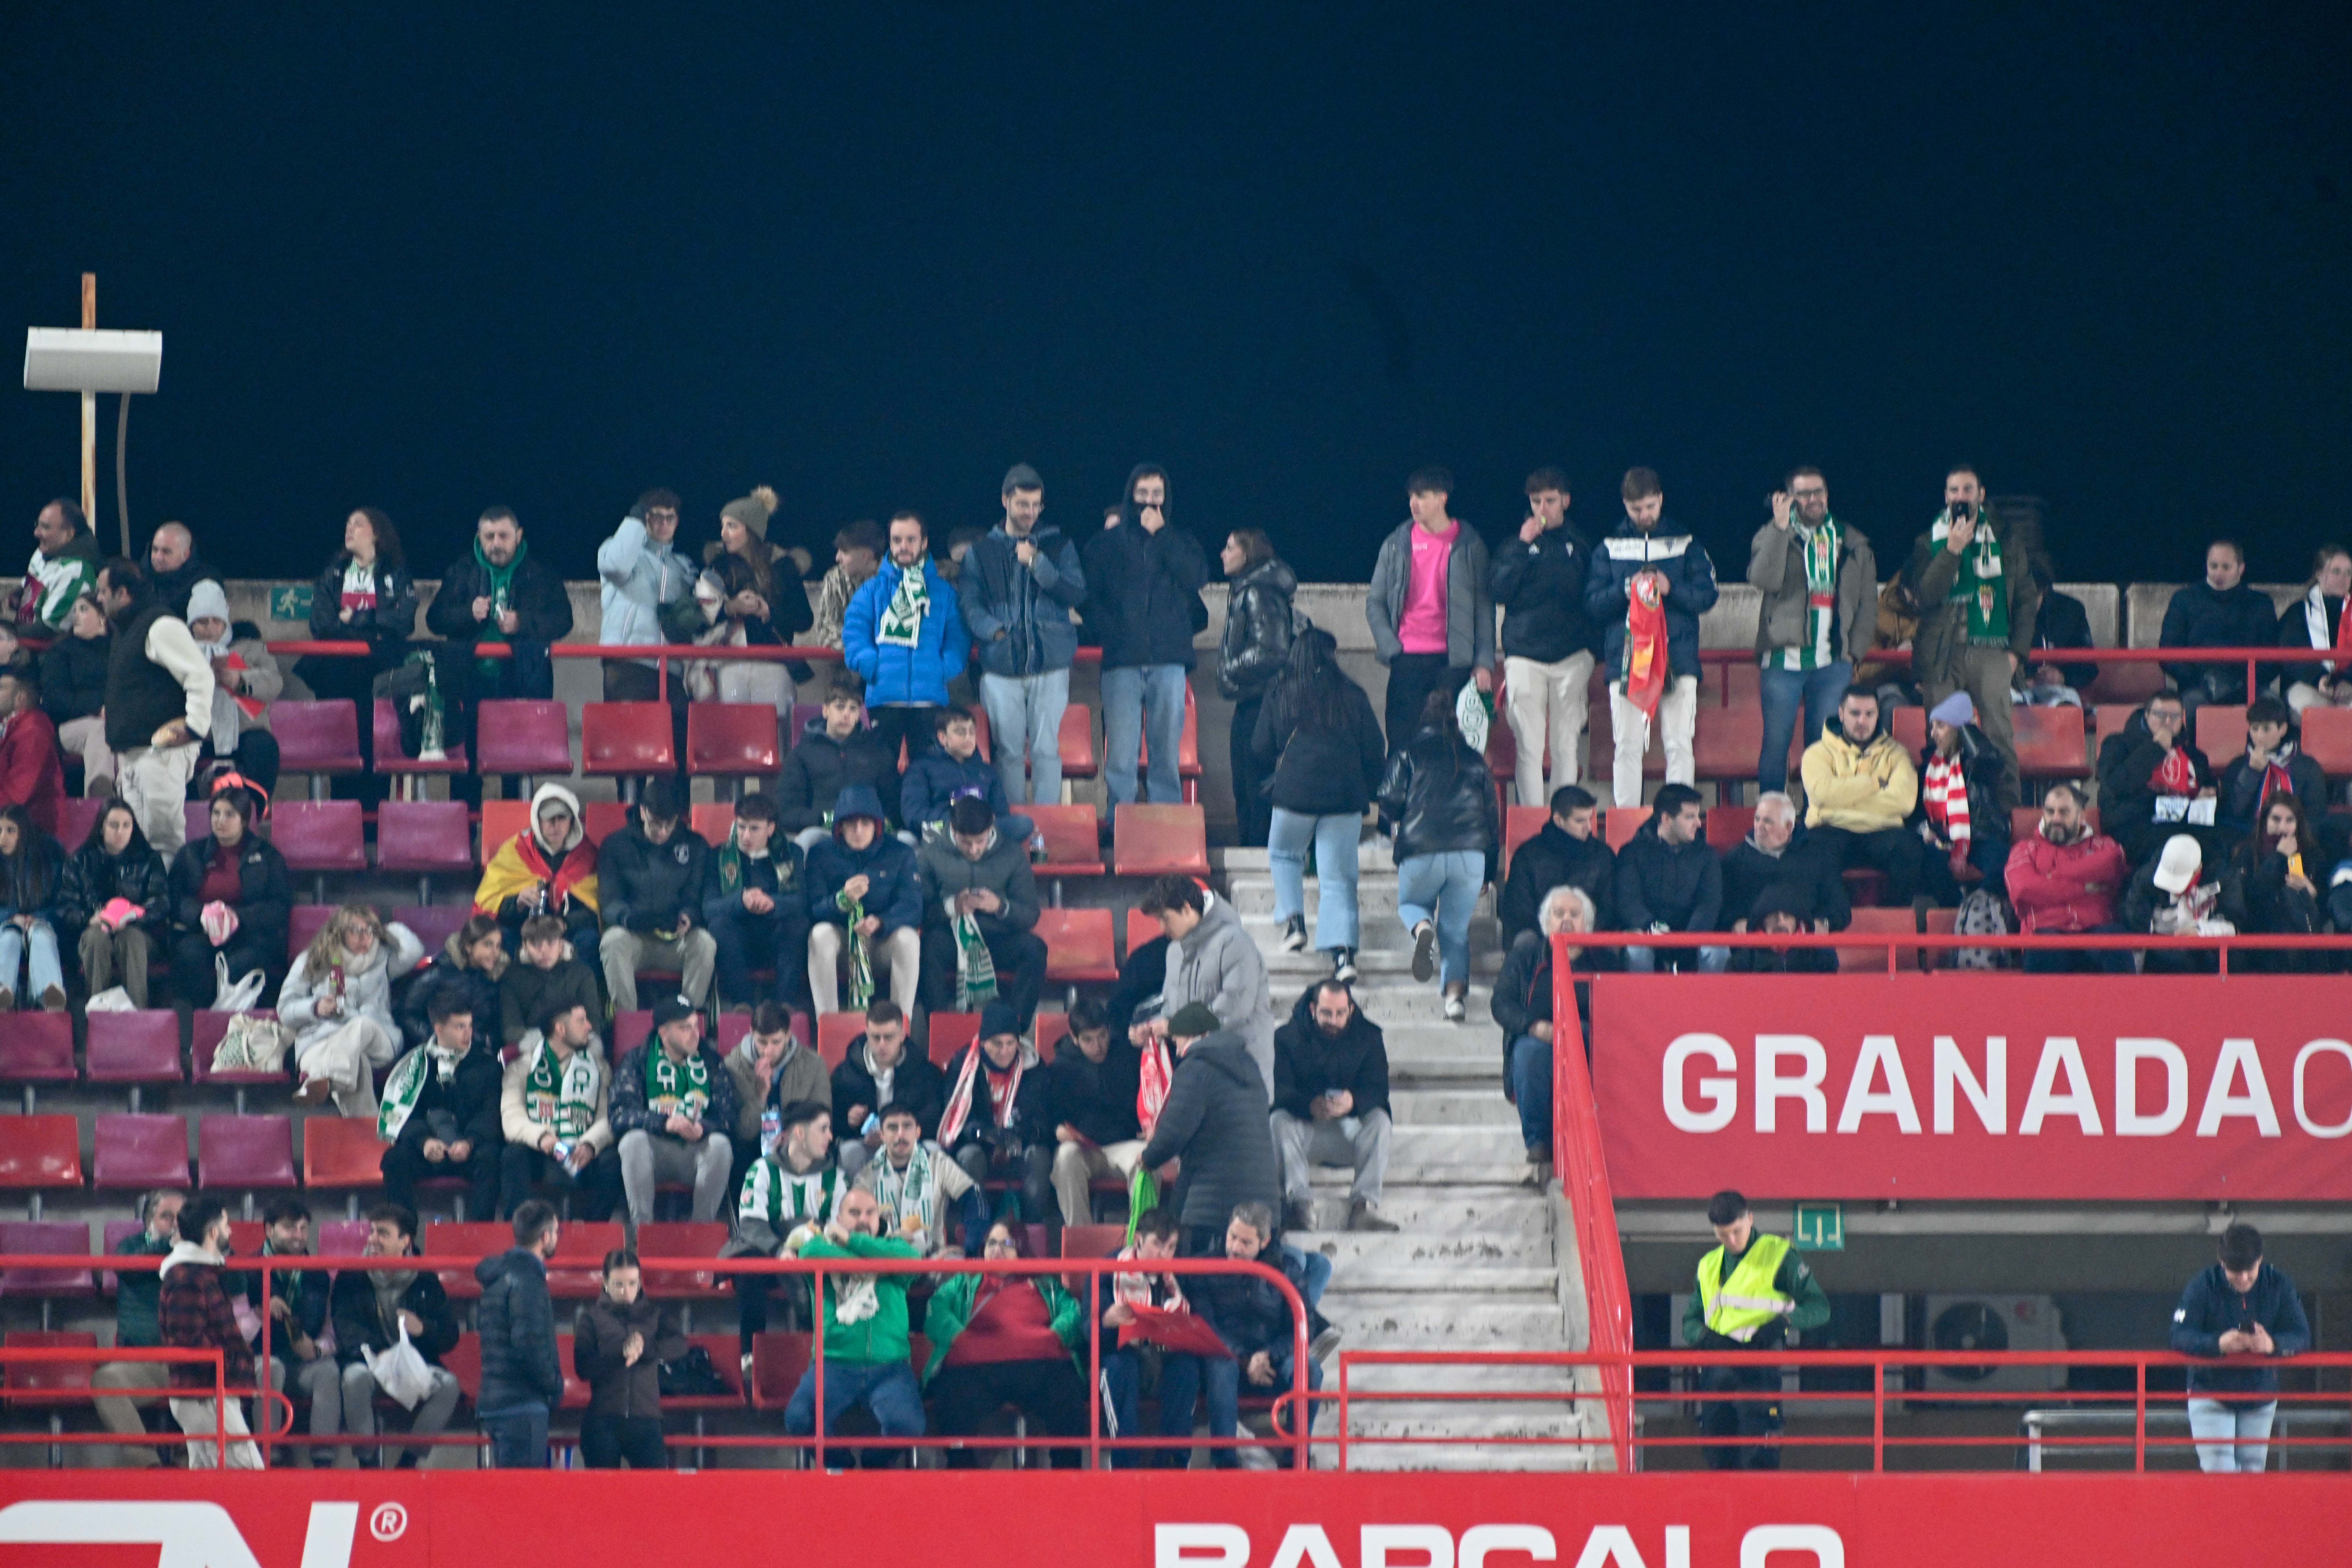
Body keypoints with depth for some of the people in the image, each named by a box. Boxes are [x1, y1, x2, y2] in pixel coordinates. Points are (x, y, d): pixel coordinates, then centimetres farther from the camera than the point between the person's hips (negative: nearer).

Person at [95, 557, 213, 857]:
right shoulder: (127, 631, 21)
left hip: (161, 750, -10)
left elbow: (200, 676, -17)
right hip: (131, 752, 10)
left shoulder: (161, 627, -11)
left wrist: (194, 728, -19)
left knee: (162, 833, -14)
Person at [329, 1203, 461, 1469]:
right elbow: (345, 1329, -7)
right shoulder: (351, 1277, 6)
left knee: (447, 1383, -29)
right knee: (356, 1377, -37)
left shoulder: (425, 1281, 9)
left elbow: (450, 1337, 7)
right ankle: (368, 1463, -30)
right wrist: (376, 1354, -26)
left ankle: (409, 1461, -23)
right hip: (367, 1361, -2)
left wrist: (423, 1329, -16)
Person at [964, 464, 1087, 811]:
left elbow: (1077, 593, -1)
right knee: (1009, 751, 0)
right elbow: (969, 602, 3)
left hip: (1050, 663, 0)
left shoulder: (1059, 545, 11)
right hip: (1002, 667, 0)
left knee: (1047, 749, -5)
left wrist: (1038, 564, -11)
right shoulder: (984, 551, 11)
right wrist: (992, 630, -14)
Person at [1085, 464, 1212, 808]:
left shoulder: (1180, 539, 15)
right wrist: (1109, 633, -7)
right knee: (1121, 757, -7)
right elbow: (1089, 596, 8)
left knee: (1167, 754, -1)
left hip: (1169, 661, 1)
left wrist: (1161, 535, -4)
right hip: (1123, 662, -1)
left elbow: (1197, 577, -4)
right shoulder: (1108, 541, 11)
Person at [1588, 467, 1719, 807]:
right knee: (1628, 747, -1)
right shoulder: (1611, 547, 12)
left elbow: (1707, 596, 4)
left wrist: (1671, 589, -13)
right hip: (1625, 659, 1)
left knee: (1679, 745, -5)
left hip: (1678, 659, -1)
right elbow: (1592, 603, 5)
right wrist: (1626, 590, -12)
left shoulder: (1685, 544, 10)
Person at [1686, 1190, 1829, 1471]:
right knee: (1719, 1459, 4)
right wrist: (1704, 1337, -3)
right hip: (1717, 1372, 6)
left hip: (1758, 1372, -6)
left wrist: (1785, 1320, -19)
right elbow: (1691, 1320, 21)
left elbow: (1819, 1308, 0)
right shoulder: (1709, 1266, 19)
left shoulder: (1779, 1256, 3)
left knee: (1759, 1458, -15)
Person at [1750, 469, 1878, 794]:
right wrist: (1781, 528, -15)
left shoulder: (1854, 545, 13)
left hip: (1833, 661, 2)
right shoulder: (1774, 538, 6)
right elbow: (1763, 579, -13)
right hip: (1784, 659, -2)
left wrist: (1853, 651, 5)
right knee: (1776, 743, -3)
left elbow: (1868, 605, 15)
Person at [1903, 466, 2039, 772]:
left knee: (2000, 735, -11)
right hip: (1941, 653, 0)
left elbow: (2026, 599, 15)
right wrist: (1953, 550, -10)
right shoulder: (1928, 543, 10)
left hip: (1990, 653, 0)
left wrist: (2017, 650, 5)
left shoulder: (2006, 538, 12)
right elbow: (1924, 595, -4)